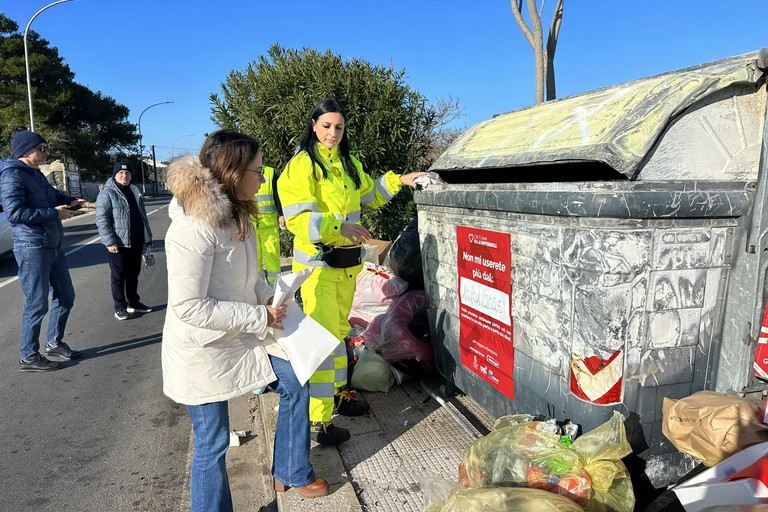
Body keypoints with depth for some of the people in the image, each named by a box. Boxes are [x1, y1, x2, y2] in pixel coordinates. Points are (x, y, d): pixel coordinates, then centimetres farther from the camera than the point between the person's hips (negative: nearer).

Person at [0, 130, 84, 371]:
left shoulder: (36, 173, 15)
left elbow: (51, 195, 32)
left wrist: (70, 202, 11)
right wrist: (55, 213, -19)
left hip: (53, 247, 9)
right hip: (32, 248, -9)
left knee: (65, 296, 16)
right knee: (37, 304, -1)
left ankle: (54, 343, 33)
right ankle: (28, 357, 14)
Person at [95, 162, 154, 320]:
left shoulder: (135, 191, 14)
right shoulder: (107, 194, -7)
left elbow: (142, 215, 19)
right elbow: (101, 219, -13)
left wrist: (148, 236, 15)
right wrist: (109, 241, -20)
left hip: (136, 242, 6)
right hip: (119, 243, -6)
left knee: (134, 274, 15)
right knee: (119, 276, 3)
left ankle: (133, 303, 27)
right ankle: (120, 307, 12)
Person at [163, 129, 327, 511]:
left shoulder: (235, 215, 2)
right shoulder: (193, 227, -27)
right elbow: (189, 306, -28)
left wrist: (271, 299, -3)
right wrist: (259, 317, -23)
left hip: (242, 335, 9)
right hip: (202, 350, -9)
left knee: (295, 386, 15)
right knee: (212, 444, 6)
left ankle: (291, 474, 34)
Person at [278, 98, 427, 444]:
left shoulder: (349, 163, 12)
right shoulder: (301, 164, -11)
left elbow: (370, 195, 28)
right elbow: (297, 219, -20)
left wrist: (399, 181, 18)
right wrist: (338, 226, -32)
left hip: (348, 262, 7)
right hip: (317, 263, -7)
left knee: (339, 331, 18)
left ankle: (338, 392, 35)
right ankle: (319, 422, 0)